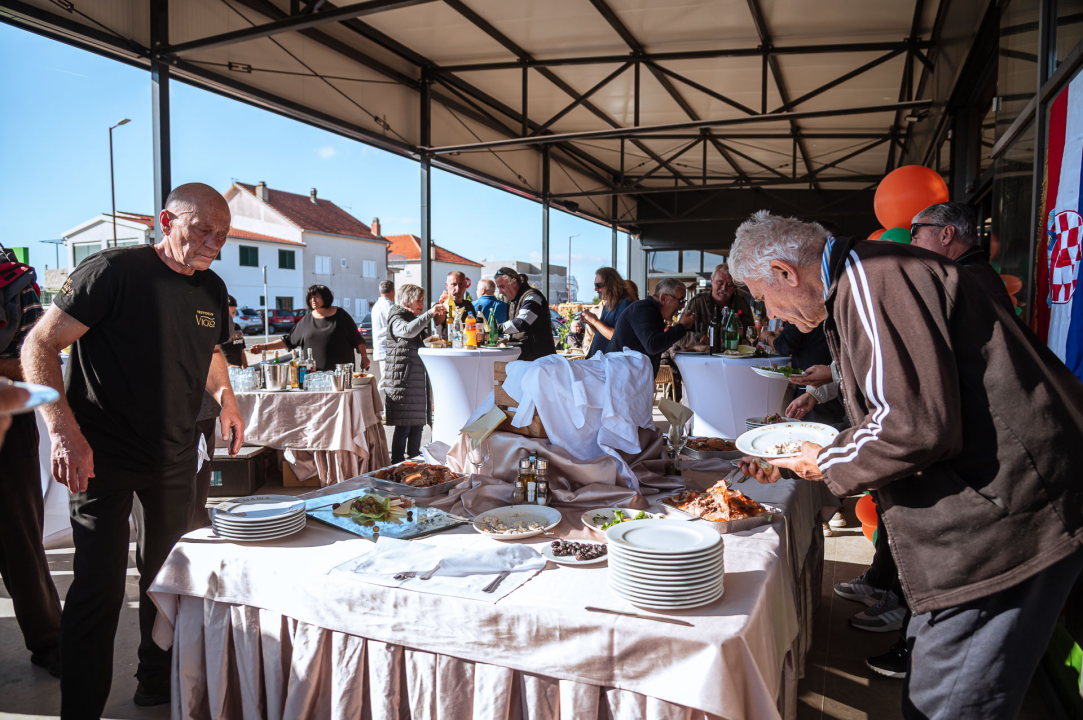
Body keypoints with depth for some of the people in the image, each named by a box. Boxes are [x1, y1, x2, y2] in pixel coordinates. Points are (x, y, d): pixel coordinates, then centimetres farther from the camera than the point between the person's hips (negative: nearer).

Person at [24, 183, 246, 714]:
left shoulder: (212, 289, 5)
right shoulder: (113, 271, -15)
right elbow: (39, 346, -15)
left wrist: (226, 400, 12)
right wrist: (64, 432, -24)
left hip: (175, 460, 6)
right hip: (103, 457, -6)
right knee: (99, 587, -3)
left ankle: (158, 683, 34)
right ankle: (81, 708, 14)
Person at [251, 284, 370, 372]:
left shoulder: (340, 315, 7)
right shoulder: (306, 321, 14)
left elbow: (356, 339, 9)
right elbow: (288, 340, 17)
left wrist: (364, 356, 2)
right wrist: (264, 347, 11)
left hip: (341, 371, -2)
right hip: (315, 373, 2)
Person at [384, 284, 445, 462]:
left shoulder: (415, 319, 21)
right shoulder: (397, 319, -7)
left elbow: (422, 342, 30)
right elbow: (408, 331, -29)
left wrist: (440, 319, 16)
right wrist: (429, 314, -33)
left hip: (417, 379, 9)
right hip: (403, 382, -9)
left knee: (418, 424, 11)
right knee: (403, 426, -8)